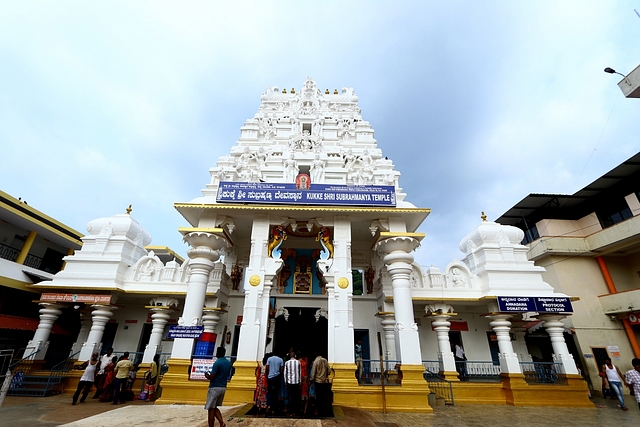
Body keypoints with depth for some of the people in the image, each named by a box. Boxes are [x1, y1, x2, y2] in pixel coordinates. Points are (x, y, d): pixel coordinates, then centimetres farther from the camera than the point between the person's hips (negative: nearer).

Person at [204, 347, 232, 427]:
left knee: (211, 409, 5)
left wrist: (206, 375, 3)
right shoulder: (229, 363, 7)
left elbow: (211, 377, -18)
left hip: (215, 387, -7)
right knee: (215, 407, 19)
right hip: (223, 387, 7)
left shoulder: (217, 363, -17)